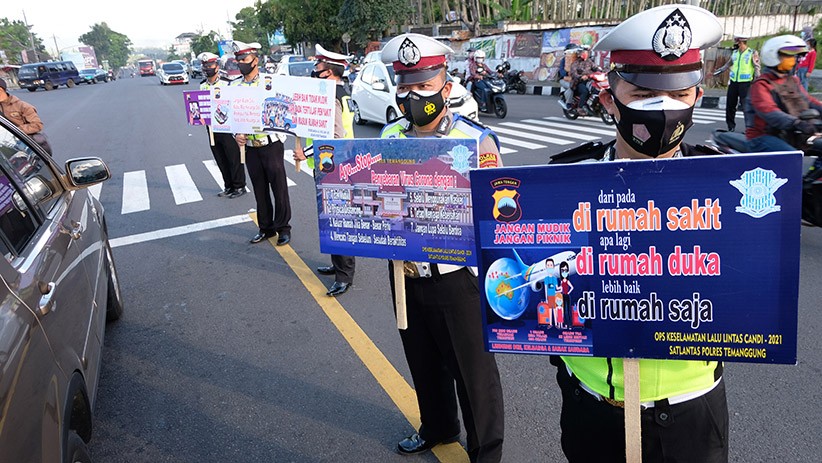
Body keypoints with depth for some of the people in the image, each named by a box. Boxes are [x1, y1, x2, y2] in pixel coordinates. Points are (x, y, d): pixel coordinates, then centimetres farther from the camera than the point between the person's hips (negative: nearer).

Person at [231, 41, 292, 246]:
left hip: (271, 144, -4)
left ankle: (283, 228, 15)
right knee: (260, 190, 12)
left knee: (279, 188, 2)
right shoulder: (235, 86, 7)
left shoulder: (270, 81, -6)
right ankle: (266, 228, 25)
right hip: (250, 147, 4)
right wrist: (236, 134, -5)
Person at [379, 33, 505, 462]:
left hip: (458, 276, -5)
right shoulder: (389, 136, 0)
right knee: (422, 360, 23)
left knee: (472, 368, 9)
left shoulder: (476, 140, -15)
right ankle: (437, 427, 48)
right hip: (405, 273, 5)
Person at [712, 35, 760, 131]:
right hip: (733, 82, 6)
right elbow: (728, 64, 25)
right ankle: (731, 126, 17)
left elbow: (757, 67, -6)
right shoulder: (735, 53, 11)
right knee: (730, 105, 6)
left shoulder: (752, 53, -5)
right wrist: (720, 70, 28)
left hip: (745, 83, -6)